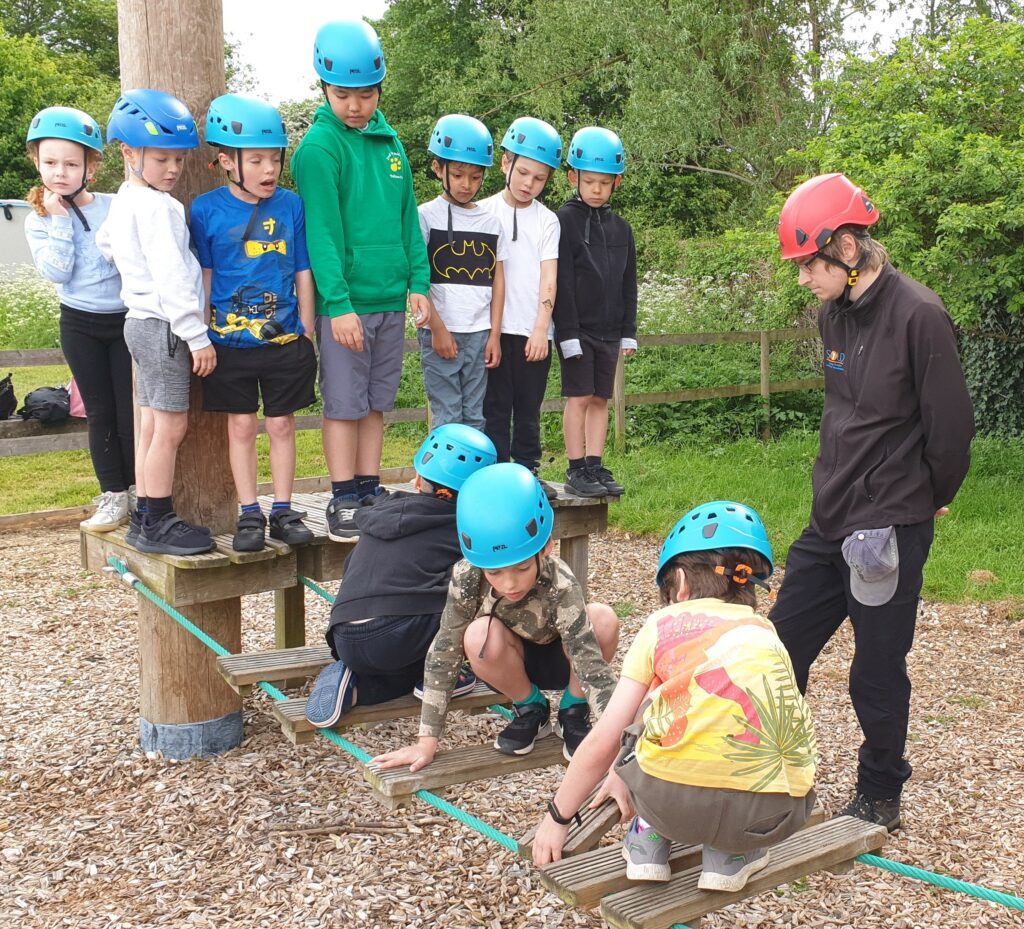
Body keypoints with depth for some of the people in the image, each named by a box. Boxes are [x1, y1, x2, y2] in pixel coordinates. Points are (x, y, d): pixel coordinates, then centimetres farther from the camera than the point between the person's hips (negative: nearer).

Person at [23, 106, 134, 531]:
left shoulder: (116, 207, -4)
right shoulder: (39, 221, 0)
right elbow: (56, 272, -14)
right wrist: (60, 220, -15)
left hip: (126, 318, -1)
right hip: (80, 325, 2)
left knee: (130, 411, 1)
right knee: (100, 412, 7)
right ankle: (113, 496, 15)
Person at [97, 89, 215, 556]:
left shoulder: (123, 201, 14)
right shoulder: (157, 207, -16)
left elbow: (103, 243, 30)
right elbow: (172, 278, -21)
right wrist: (197, 336, -20)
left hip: (141, 321, 10)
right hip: (163, 325, -10)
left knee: (151, 426, 13)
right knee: (171, 428, -5)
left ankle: (145, 518, 20)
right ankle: (157, 525, 1)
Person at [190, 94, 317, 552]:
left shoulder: (291, 205, 0)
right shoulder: (206, 209, -4)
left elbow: (303, 273, 4)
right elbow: (203, 278, 1)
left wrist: (306, 334, 4)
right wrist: (201, 339, 0)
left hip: (285, 341, 1)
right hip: (230, 341, -1)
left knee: (281, 425, 9)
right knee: (241, 426, 8)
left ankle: (283, 511, 20)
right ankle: (249, 514, 18)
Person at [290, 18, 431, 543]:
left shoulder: (389, 141, 11)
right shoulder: (319, 146, -9)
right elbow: (321, 233, -14)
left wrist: (418, 282, 6)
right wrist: (339, 303, -19)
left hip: (392, 301, 6)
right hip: (346, 304, -6)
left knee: (377, 402, 12)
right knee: (344, 404, 1)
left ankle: (370, 491, 23)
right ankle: (344, 501, 10)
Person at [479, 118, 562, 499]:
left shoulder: (548, 220, 8)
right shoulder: (484, 212, 3)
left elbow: (548, 278, 1)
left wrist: (540, 329, -9)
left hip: (534, 332, 2)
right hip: (495, 329, -2)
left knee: (529, 409, 9)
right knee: (496, 407, 2)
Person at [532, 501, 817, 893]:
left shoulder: (663, 622, 15)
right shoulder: (765, 632, 26)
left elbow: (602, 741, 13)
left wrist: (557, 817, 30)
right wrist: (624, 775, 52)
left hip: (673, 801, -2)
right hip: (771, 813, 2)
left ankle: (648, 840, 29)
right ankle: (727, 854, 23)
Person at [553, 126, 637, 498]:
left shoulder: (621, 228, 11)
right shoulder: (565, 221, -5)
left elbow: (628, 284, 15)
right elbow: (562, 282, -11)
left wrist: (628, 331, 9)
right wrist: (568, 332, -16)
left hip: (608, 331, 5)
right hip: (577, 329, -5)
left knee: (600, 399, 8)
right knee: (579, 397, -4)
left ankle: (595, 466, 14)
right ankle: (576, 471, 2)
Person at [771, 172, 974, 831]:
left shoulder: (918, 315, -18)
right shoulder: (836, 313, 6)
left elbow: (951, 425, -13)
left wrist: (929, 501, 1)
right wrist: (846, 485, 14)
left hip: (891, 529, -7)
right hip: (831, 523, 8)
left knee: (877, 674, 6)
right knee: (781, 648, 13)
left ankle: (881, 799, 28)